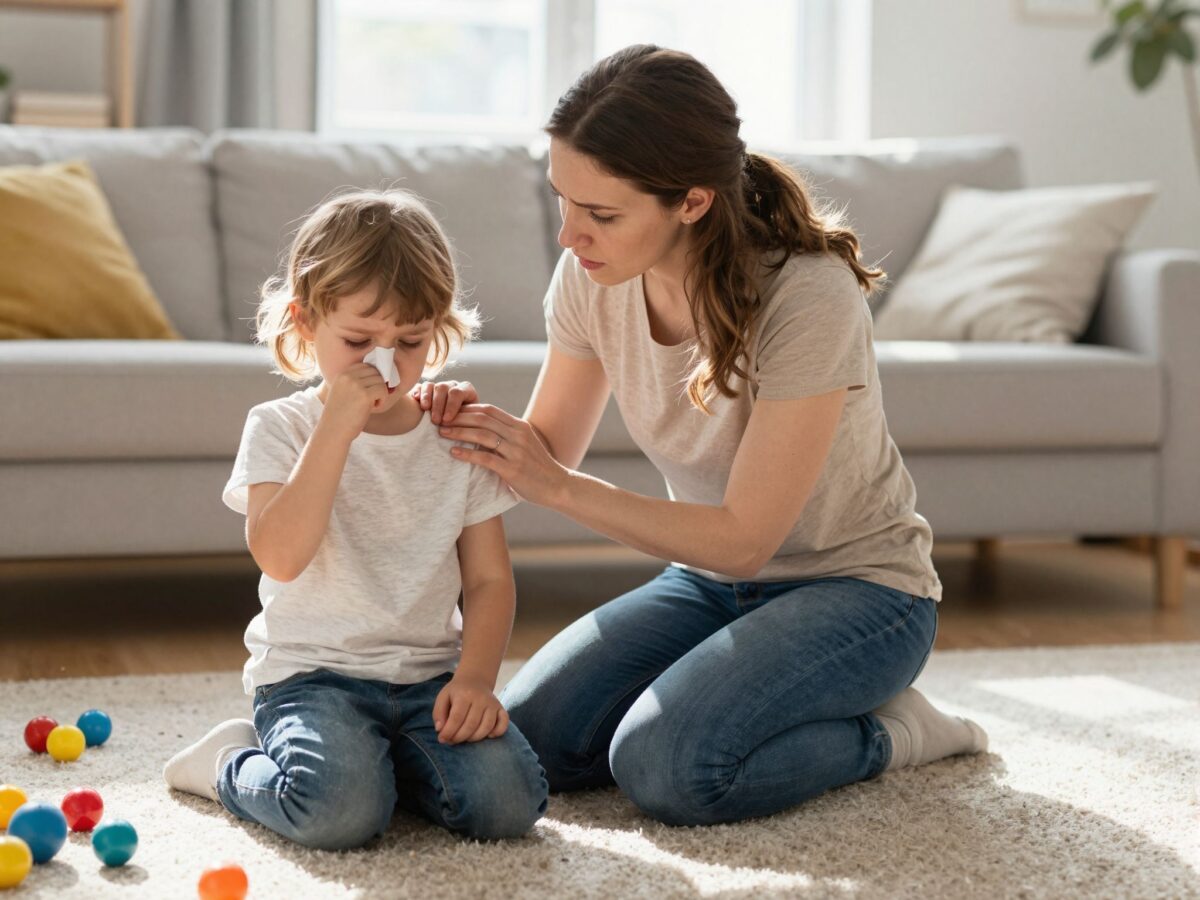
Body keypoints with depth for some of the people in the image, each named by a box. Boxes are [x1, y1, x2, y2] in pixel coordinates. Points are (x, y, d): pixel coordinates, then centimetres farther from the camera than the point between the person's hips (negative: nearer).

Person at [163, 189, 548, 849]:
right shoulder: (280, 429, -1)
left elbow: (489, 579, 6)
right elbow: (280, 555, -19)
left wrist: (474, 677, -11)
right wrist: (337, 427, -22)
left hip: (430, 673, 3)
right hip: (313, 672, -3)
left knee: (508, 799, -21)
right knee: (340, 812, -30)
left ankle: (372, 756, 8)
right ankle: (232, 763, 3)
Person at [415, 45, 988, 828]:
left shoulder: (809, 298, -29)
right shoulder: (590, 279, -10)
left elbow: (744, 538, -24)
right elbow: (551, 453, 2)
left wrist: (558, 486, -28)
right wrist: (473, 429, -20)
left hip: (855, 586, -6)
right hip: (709, 578, 6)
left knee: (664, 767, -28)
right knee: (528, 739, -13)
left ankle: (885, 732, -1)